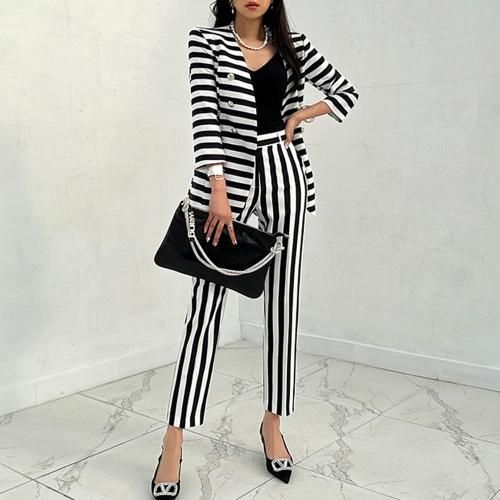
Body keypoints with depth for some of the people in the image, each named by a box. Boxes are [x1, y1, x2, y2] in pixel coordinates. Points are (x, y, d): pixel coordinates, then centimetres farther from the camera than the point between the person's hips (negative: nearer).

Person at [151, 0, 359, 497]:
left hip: (283, 176, 3)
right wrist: (218, 189, -23)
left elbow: (347, 91, 18)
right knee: (205, 307, -4)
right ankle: (173, 442, 4)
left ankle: (272, 423, 23)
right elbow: (204, 113, -12)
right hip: (229, 176, -3)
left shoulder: (292, 44, 10)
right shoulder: (206, 41, 1)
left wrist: (303, 113, -1)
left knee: (282, 303, 6)